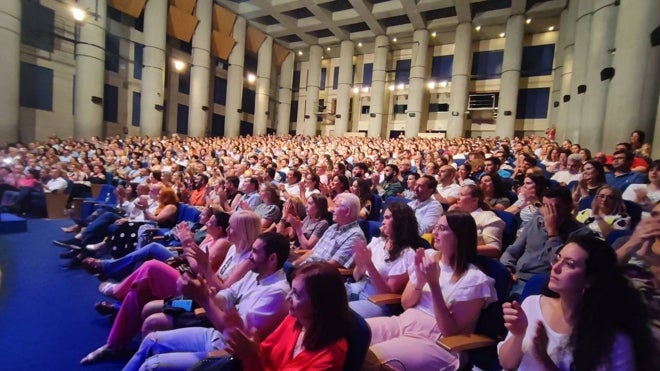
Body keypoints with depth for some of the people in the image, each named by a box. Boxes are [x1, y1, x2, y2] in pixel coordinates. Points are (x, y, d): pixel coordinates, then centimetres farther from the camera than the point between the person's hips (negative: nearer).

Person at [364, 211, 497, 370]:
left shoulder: (474, 279, -11)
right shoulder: (428, 256, 4)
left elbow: (450, 331, -14)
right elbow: (406, 303, 8)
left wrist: (434, 284, -22)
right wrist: (419, 281, -12)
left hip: (434, 342, -5)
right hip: (404, 322, 6)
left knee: (370, 357, -28)